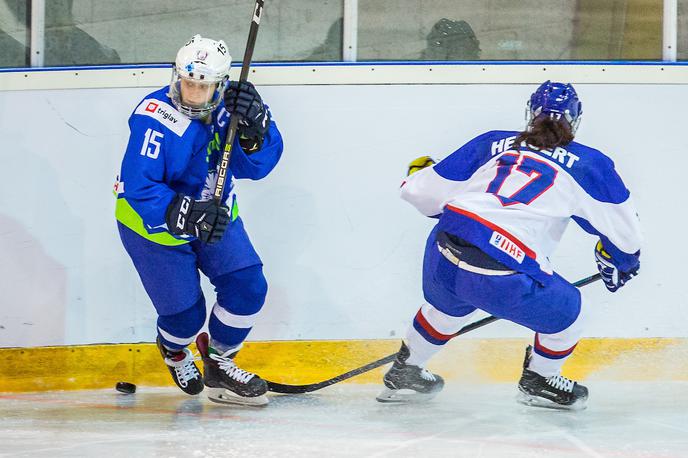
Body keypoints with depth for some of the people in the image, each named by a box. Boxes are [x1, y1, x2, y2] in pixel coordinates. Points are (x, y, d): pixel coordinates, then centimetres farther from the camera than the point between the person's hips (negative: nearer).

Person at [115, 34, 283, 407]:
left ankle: (219, 365, 17)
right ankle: (173, 349, 39)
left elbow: (257, 165, -14)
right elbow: (139, 187, -33)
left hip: (214, 216, 6)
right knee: (185, 314, 0)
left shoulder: (226, 106, -12)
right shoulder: (156, 118, -30)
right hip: (153, 223, -6)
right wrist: (186, 215, -44)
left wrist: (254, 128, -34)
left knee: (248, 286, -5)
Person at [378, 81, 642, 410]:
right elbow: (623, 230, 18)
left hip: (443, 254, 5)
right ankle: (538, 382, 43)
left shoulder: (491, 143, 17)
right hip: (505, 278, -5)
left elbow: (425, 193, 18)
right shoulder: (588, 164, 10)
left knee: (446, 307, 39)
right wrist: (621, 262, 40)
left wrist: (419, 172, 43)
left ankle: (403, 375, 55)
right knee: (570, 315, 23)